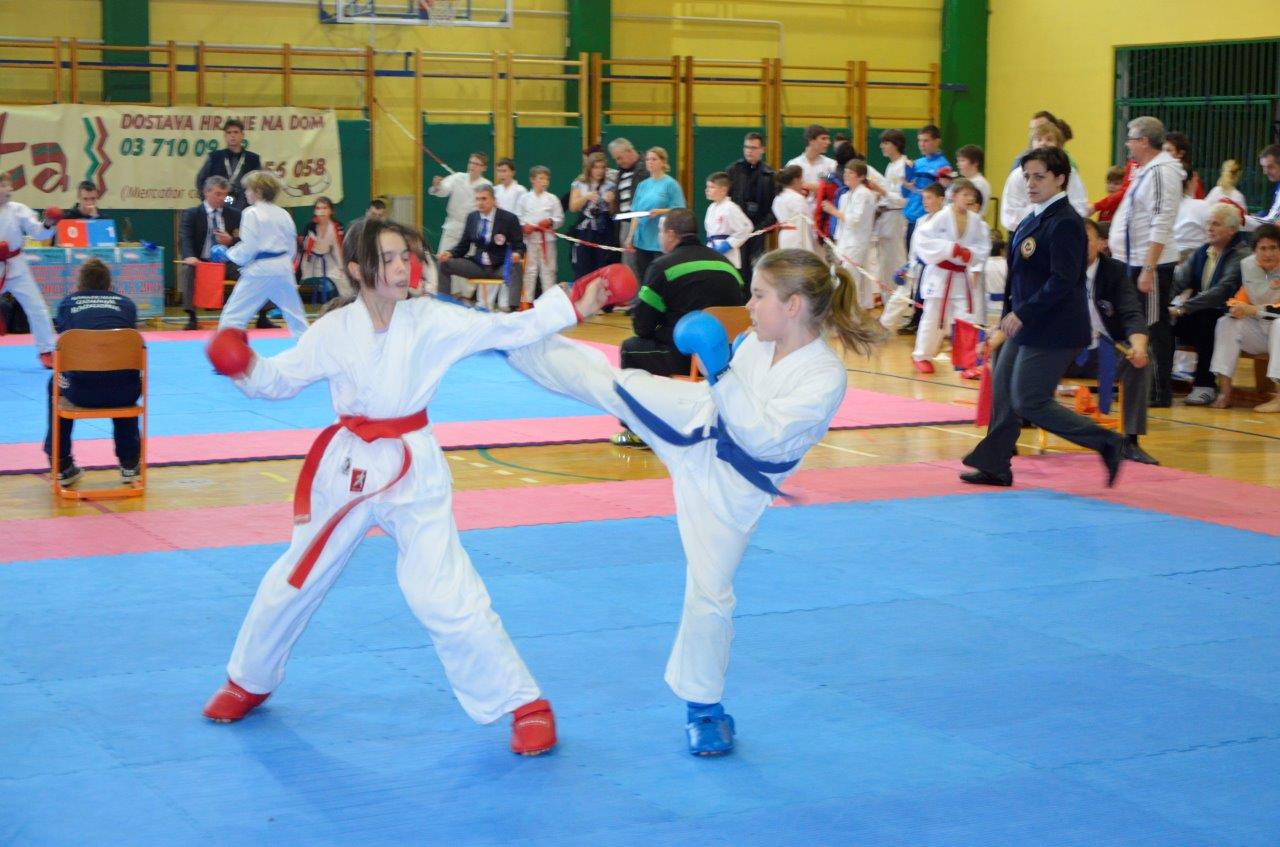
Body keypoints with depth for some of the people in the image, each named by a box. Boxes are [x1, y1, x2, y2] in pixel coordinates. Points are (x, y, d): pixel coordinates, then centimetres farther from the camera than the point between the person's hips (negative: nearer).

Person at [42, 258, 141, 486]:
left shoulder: (67, 303, 15)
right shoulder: (126, 304, 16)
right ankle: (129, 463, 42)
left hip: (80, 392, -1)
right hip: (122, 394, 1)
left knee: (57, 384, 35)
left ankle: (62, 467, 36)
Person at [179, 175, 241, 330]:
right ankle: (191, 318, -32)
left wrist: (231, 240, -15)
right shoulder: (191, 214, 3)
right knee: (188, 269, -33)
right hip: (202, 262, -2)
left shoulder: (235, 214, 10)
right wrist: (189, 256, -34)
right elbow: (185, 239, -11)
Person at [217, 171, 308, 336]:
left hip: (260, 270, -7)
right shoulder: (283, 214, 10)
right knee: (295, 313, 20)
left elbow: (247, 248, -13)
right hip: (283, 268, 7)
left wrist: (227, 253, 3)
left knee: (232, 316, -5)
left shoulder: (251, 213, -9)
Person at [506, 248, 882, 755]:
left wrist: (720, 373, -37)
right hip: (697, 426, 5)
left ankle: (705, 708, 21)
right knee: (606, 381, -4)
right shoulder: (758, 341, -8)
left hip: (729, 484, -4)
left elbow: (761, 435, -34)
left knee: (710, 593, 2)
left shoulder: (825, 378, -27)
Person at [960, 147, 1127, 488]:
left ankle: (1107, 443, -1)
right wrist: (1009, 321, 17)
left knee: (1029, 402, -7)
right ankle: (994, 466, 24)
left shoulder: (1065, 223, -17)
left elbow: (1063, 281, -23)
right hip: (1026, 324, 10)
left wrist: (1023, 314, -23)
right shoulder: (1033, 219, 11)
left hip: (1053, 329, -10)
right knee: (1004, 391, 13)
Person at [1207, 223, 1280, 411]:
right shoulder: (1248, 265, 1)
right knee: (1226, 323, -16)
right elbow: (1242, 297, 7)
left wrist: (1253, 310, -26)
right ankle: (1224, 392, -22)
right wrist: (1235, 307, -17)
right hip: (1258, 332, 5)